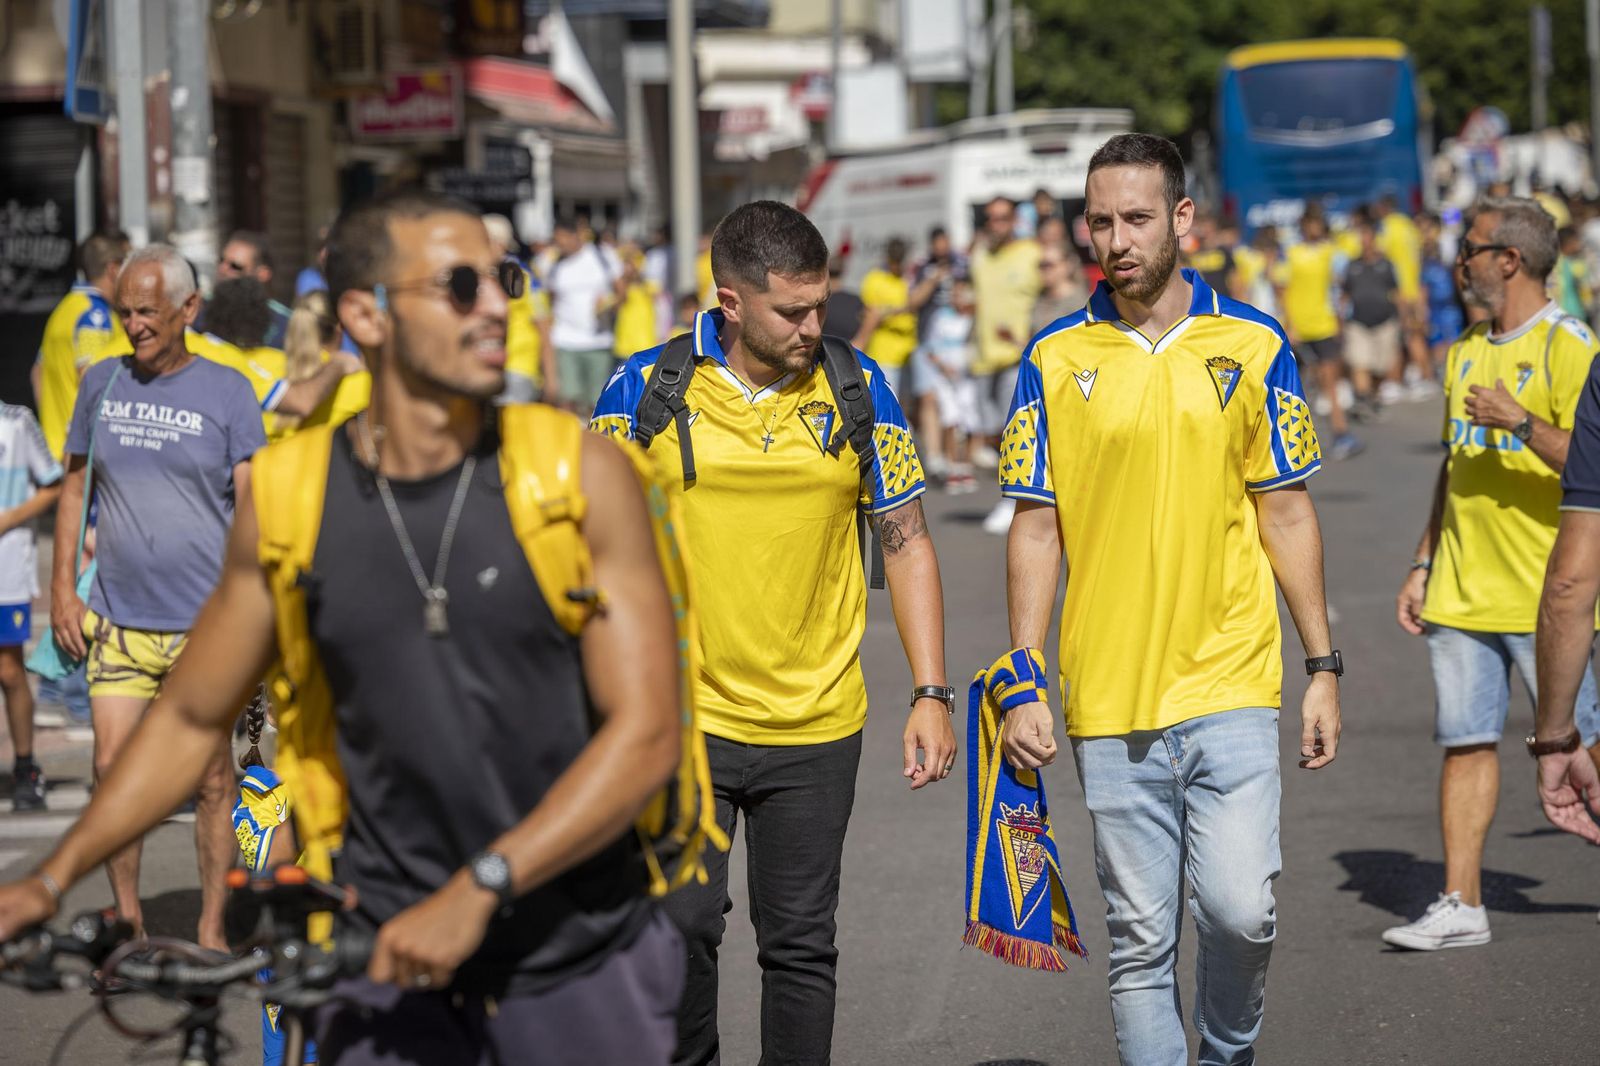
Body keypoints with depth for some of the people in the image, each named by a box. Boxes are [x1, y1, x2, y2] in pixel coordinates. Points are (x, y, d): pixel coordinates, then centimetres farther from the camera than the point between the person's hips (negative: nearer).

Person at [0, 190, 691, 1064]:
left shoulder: (580, 472, -6)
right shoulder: (285, 496, -1)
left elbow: (645, 733, -11)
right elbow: (190, 718, 11)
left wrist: (479, 889, -19)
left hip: (584, 966, 0)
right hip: (391, 966, 0)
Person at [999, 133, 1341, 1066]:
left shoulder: (1254, 345, 3)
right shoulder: (1056, 358, 3)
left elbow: (1287, 512, 8)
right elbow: (1036, 527, 5)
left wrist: (1324, 666, 5)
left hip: (1229, 683, 0)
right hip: (1109, 699, 1)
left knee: (1239, 907, -9)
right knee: (1140, 940, 3)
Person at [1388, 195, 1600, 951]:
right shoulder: (1466, 352, 15)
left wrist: (1521, 422, -26)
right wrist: (1423, 565, 19)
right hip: (1462, 594, 7)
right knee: (1466, 741, 4)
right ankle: (1460, 905, 6)